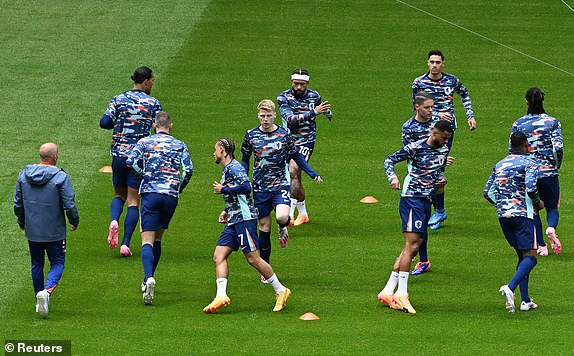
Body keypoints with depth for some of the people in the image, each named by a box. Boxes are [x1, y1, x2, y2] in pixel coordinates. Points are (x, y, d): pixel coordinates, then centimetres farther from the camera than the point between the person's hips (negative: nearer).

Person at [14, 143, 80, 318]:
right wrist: (75, 222, 5)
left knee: (37, 264, 19)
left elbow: (18, 204, 8)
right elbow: (70, 205, -14)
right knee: (57, 264, 6)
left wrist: (22, 223, 25)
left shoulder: (23, 175, 0)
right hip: (54, 231, -4)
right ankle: (47, 291, -19)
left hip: (32, 231, 4)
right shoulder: (60, 177, -15)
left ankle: (39, 300, 24)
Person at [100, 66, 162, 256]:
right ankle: (125, 244, -4)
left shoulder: (118, 100, 1)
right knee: (133, 201, 3)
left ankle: (114, 221, -12)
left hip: (119, 153, 2)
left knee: (119, 194, 20)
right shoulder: (153, 103, -3)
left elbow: (104, 123, -6)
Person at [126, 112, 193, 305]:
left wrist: (144, 173, 11)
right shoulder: (179, 145, 9)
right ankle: (148, 280, 23)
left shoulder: (144, 142, 6)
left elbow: (131, 161, -8)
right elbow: (188, 169, -4)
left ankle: (149, 278, -31)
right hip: (171, 195, 2)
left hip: (150, 193, -2)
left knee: (147, 240, -8)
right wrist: (179, 187, 13)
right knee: (157, 238, 19)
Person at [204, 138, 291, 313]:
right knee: (219, 256, -4)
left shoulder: (234, 167, -10)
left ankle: (281, 291, 5)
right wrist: (226, 211, 17)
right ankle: (221, 296, -13)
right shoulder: (227, 170, 20)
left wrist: (223, 190, -14)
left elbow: (246, 187, -25)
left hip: (244, 219, -10)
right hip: (233, 221, 10)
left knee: (253, 258, -7)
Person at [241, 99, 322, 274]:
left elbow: (296, 156, 11)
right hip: (260, 187, 1)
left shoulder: (283, 134, -2)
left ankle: (283, 227, 15)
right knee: (264, 226, 3)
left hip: (280, 185, -1)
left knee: (282, 217, -26)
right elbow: (245, 161, 11)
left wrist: (312, 174, 4)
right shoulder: (251, 135, 0)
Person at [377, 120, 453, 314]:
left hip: (426, 201, 8)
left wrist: (441, 179, 6)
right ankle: (401, 293, -16)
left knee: (413, 247, 7)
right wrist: (393, 177, -23)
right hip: (412, 198, -8)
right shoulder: (415, 148, -10)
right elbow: (389, 160, -4)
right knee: (411, 245, -16)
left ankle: (388, 291, 12)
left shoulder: (443, 150, 12)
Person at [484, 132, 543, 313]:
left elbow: (487, 192, 14)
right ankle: (510, 288, -29)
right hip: (522, 215, -7)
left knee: (522, 256, 15)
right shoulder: (529, 164, -5)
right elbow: (530, 187, -19)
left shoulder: (499, 165, 15)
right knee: (530, 257, -5)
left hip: (503, 216, 7)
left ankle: (525, 300, 10)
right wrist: (538, 203, -1)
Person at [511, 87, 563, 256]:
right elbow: (558, 148, -12)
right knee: (552, 207, 12)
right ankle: (551, 228, -20)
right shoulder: (553, 122, -4)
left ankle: (541, 246, 10)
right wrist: (556, 165, 6)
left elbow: (512, 150, 1)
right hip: (549, 172, -1)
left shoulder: (518, 124, -1)